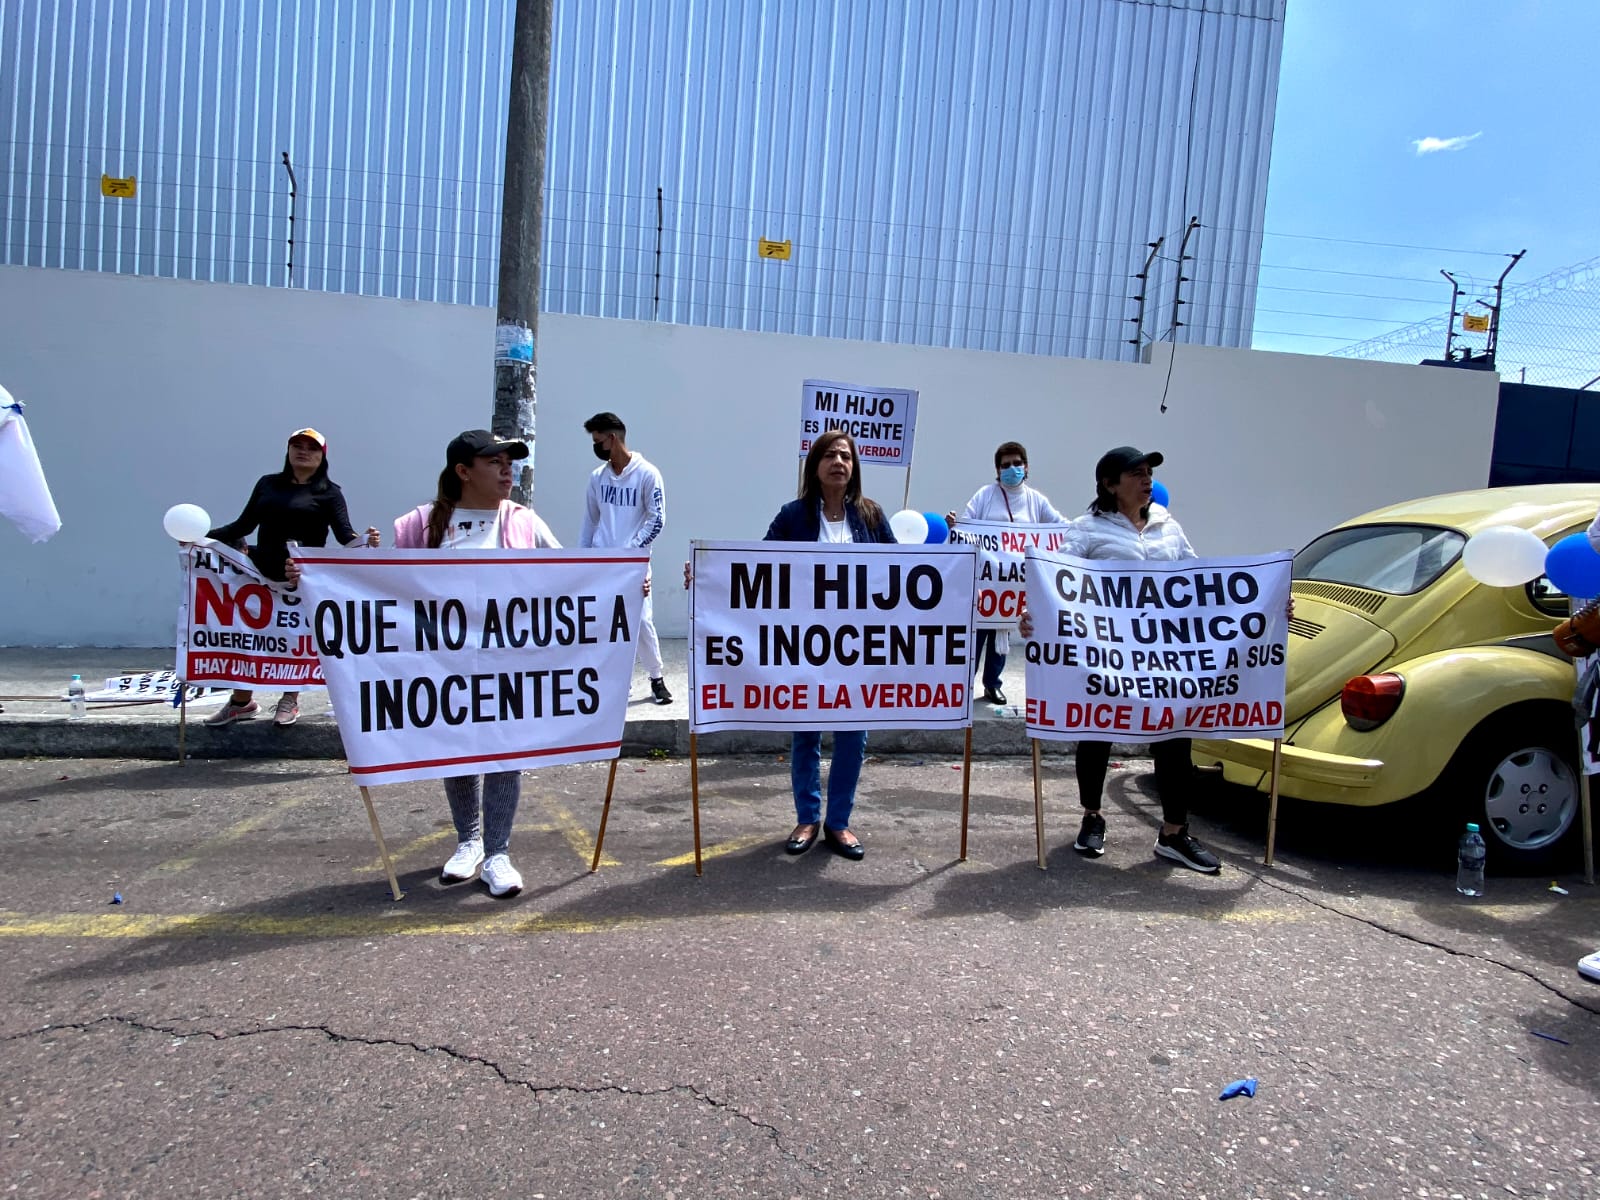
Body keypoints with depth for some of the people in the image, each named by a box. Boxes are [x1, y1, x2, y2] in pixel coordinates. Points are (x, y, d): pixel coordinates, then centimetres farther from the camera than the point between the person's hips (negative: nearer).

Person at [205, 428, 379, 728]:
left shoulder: (328, 493, 1)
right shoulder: (268, 483, 12)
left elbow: (344, 535, -11)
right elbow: (243, 525, 14)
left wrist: (364, 540, -31)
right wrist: (204, 536, 5)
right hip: (263, 573, 4)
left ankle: (290, 700, 24)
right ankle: (241, 701, 19)